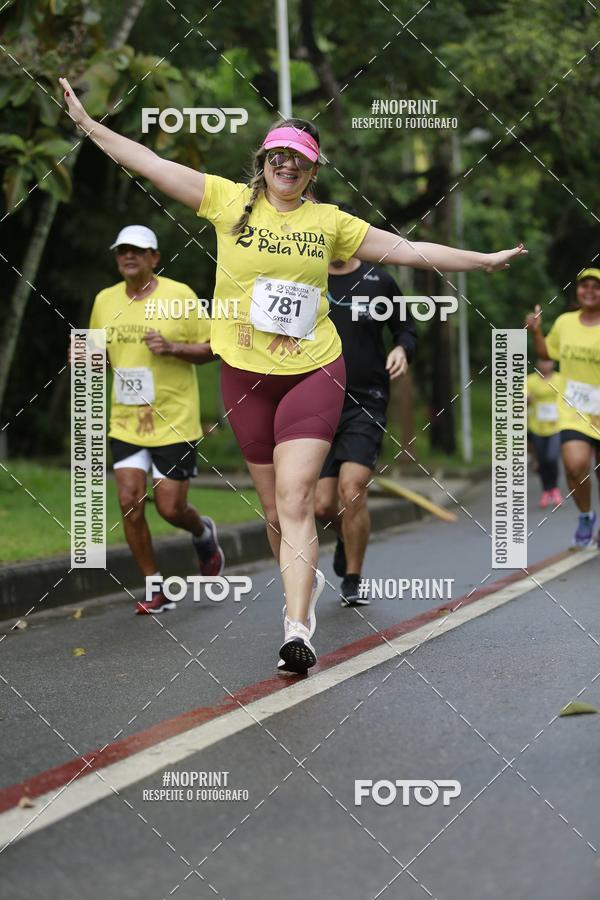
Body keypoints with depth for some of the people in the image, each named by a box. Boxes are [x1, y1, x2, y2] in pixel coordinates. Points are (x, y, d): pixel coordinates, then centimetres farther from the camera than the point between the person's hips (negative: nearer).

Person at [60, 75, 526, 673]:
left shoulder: (328, 221, 5)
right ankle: (305, 583, 35)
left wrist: (484, 260, 10)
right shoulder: (229, 200, 3)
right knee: (274, 509, 9)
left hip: (314, 372, -1)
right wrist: (86, 121, -2)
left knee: (295, 500, -14)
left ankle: (297, 631, -19)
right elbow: (151, 164, 1)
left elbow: (408, 250, 11)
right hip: (245, 376, 1)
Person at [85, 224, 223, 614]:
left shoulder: (179, 295, -7)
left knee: (170, 508, -2)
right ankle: (155, 588, 7)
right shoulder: (105, 301, 6)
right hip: (126, 423, 4)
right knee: (130, 502, -6)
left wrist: (172, 348, -20)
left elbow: (210, 348, -4)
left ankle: (203, 533, 35)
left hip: (174, 422, -4)